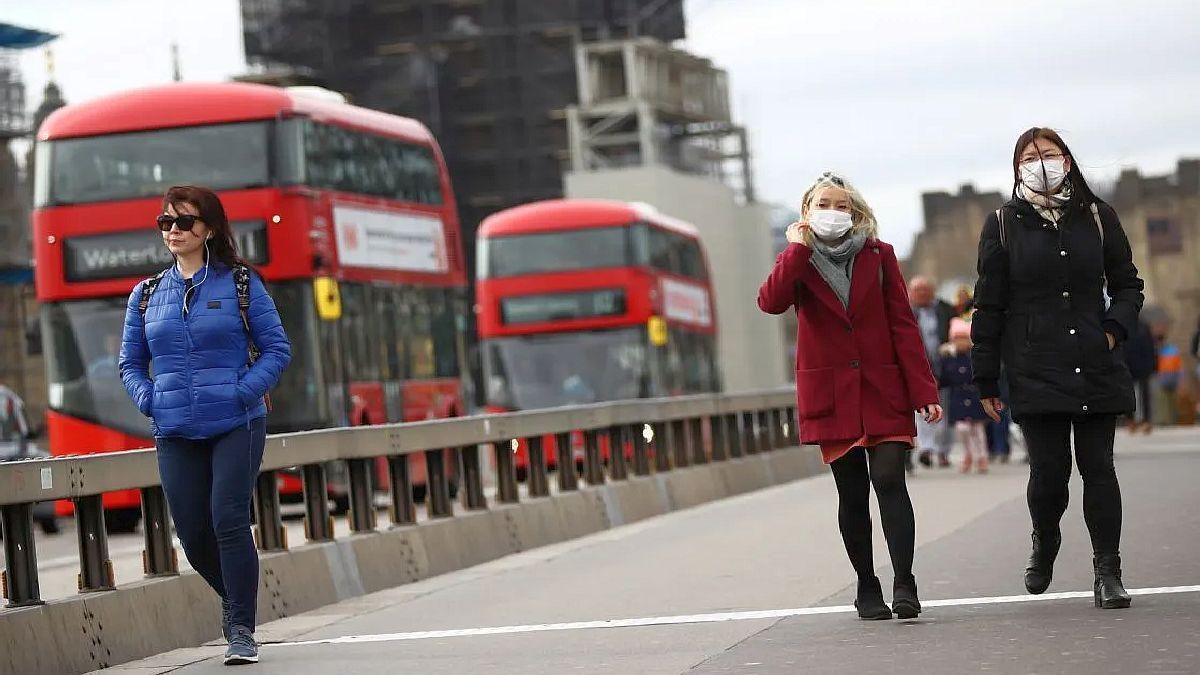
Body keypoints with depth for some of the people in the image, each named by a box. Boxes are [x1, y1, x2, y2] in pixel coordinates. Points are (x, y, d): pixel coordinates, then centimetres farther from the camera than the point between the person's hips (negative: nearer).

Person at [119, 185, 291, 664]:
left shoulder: (240, 284, 1)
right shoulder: (147, 295, 10)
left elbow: (276, 349, 1)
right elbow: (130, 363, 17)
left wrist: (244, 392, -12)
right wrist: (149, 400, -2)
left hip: (236, 426, -3)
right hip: (174, 433, 4)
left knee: (228, 521, -13)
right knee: (192, 533, 4)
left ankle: (242, 629, -3)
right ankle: (235, 598, 33)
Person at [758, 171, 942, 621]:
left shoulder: (879, 256, 5)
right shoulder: (799, 260, 6)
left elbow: (903, 326, 2)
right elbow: (771, 302, -15)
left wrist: (923, 391, -5)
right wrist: (798, 247, -13)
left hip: (883, 391, -1)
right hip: (830, 395, 1)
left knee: (889, 479, -15)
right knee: (852, 494, 3)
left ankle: (904, 585, -18)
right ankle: (867, 589, 13)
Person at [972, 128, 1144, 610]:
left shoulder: (1096, 217, 8)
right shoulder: (1003, 225, 4)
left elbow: (1127, 285, 15)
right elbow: (989, 307, 4)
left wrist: (1115, 330, -5)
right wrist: (986, 380, 2)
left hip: (1095, 367, 1)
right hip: (1035, 371, -1)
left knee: (1098, 465, 0)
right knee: (1049, 469, -4)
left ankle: (1107, 571, 7)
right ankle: (1045, 544, 26)